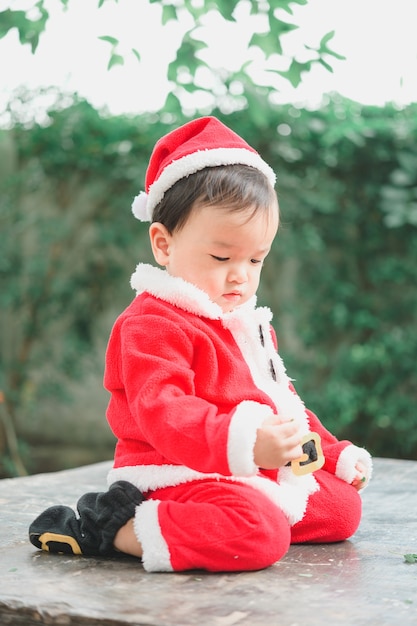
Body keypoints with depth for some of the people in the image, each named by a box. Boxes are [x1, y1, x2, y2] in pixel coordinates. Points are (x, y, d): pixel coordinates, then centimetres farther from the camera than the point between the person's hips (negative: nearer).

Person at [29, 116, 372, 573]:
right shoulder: (153, 325, -13)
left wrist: (335, 453, 22)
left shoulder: (250, 324, 19)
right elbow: (163, 413, -27)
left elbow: (282, 400, 29)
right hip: (177, 477, -10)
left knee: (343, 505, 8)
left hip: (263, 474, 10)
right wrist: (242, 443, -41)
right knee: (260, 534, -33)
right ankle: (112, 528, -20)